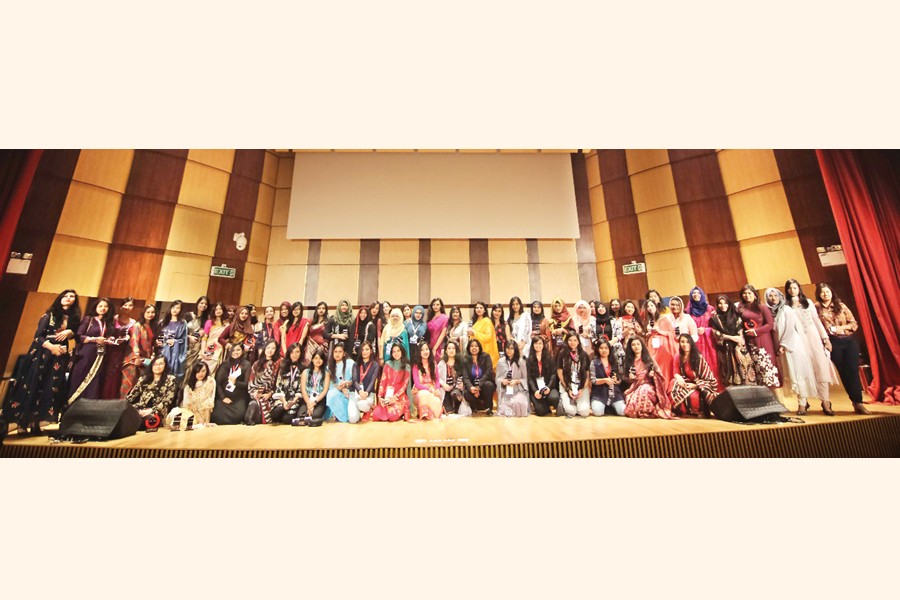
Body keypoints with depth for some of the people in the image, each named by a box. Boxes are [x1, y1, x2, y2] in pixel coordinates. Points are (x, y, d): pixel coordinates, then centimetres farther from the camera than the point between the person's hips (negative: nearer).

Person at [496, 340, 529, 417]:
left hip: (519, 390, -1)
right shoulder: (501, 362, 4)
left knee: (518, 403, -32)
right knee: (504, 409, -24)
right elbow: (497, 378, 9)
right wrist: (502, 381, -13)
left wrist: (516, 381, -16)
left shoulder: (521, 362, -1)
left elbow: (525, 379, 2)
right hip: (505, 390, 1)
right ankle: (507, 410, 11)